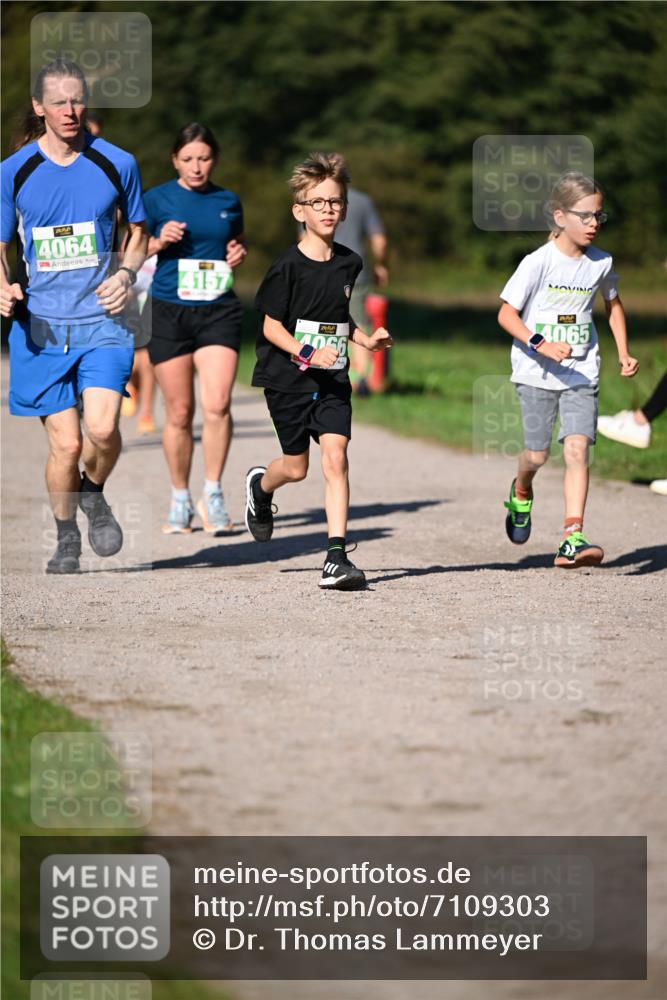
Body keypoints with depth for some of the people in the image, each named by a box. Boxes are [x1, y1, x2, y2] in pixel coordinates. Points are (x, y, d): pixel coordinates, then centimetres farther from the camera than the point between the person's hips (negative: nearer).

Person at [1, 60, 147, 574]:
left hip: (101, 320, 0)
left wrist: (126, 273, -5)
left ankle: (94, 493, 14)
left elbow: (138, 233, 15)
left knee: (102, 427, -19)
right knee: (65, 443, -3)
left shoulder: (117, 164, 2)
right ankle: (66, 536, 21)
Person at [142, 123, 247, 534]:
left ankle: (213, 493, -1)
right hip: (169, 312, -1)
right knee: (179, 412, 3)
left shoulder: (228, 202, 10)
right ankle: (180, 499, 17)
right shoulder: (157, 200, 2)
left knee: (218, 404, -15)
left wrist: (239, 253, 4)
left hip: (219, 311, 1)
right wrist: (160, 242, -12)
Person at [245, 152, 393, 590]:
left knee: (335, 455, -14)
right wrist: (308, 353, -23)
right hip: (288, 380, -3)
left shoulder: (348, 263, 4)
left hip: (333, 380, 3)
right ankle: (260, 486, 45)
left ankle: (337, 555, -15)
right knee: (297, 467, 8)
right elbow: (271, 327, -10)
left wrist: (366, 339, 5)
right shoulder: (288, 267, -12)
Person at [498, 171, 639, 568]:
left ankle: (572, 540, -20)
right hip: (537, 372, -2)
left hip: (582, 372, 2)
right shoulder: (538, 263, -11)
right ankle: (521, 493, 43)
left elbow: (613, 304, 21)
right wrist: (541, 344, -24)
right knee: (537, 454, 5)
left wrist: (623, 353, 13)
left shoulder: (601, 264, 1)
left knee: (577, 446, -15)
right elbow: (507, 314, -10)